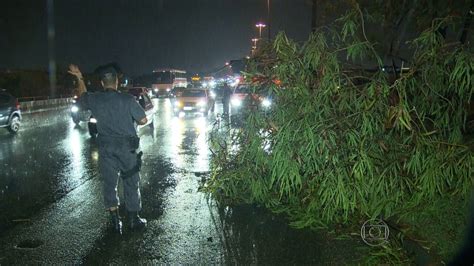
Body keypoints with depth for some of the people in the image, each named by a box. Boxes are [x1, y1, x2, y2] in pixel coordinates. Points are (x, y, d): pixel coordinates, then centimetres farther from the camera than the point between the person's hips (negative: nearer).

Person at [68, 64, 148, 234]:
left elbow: (83, 96, 22)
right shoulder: (128, 100, -11)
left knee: (110, 184, 11)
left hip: (106, 148, 2)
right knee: (131, 183, 9)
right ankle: (134, 220, 16)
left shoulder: (94, 100, -2)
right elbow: (143, 120, -7)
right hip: (127, 147, -2)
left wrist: (79, 77, 36)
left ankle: (115, 221, 13)